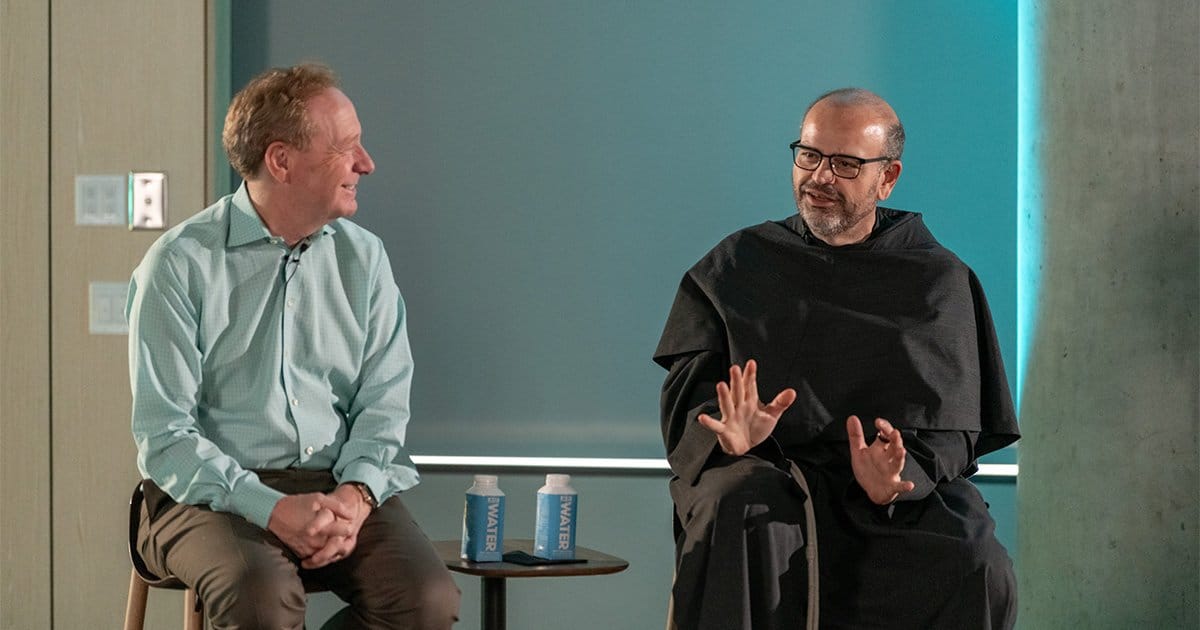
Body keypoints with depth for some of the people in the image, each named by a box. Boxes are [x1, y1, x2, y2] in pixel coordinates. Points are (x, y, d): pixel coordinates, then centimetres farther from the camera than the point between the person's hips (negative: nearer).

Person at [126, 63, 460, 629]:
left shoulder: (363, 258, 9)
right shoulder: (179, 264, -4)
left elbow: (383, 406, 6)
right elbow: (164, 434, -9)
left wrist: (356, 494, -15)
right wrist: (273, 510, -21)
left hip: (340, 489, 4)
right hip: (211, 495, -3)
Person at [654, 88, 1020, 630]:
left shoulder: (939, 283, 10)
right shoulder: (737, 266, 12)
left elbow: (946, 430, 1)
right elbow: (691, 390, 3)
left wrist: (896, 479, -22)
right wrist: (731, 435, -22)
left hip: (899, 502, 0)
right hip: (765, 478, 0)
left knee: (978, 572, -29)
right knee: (739, 515, -36)